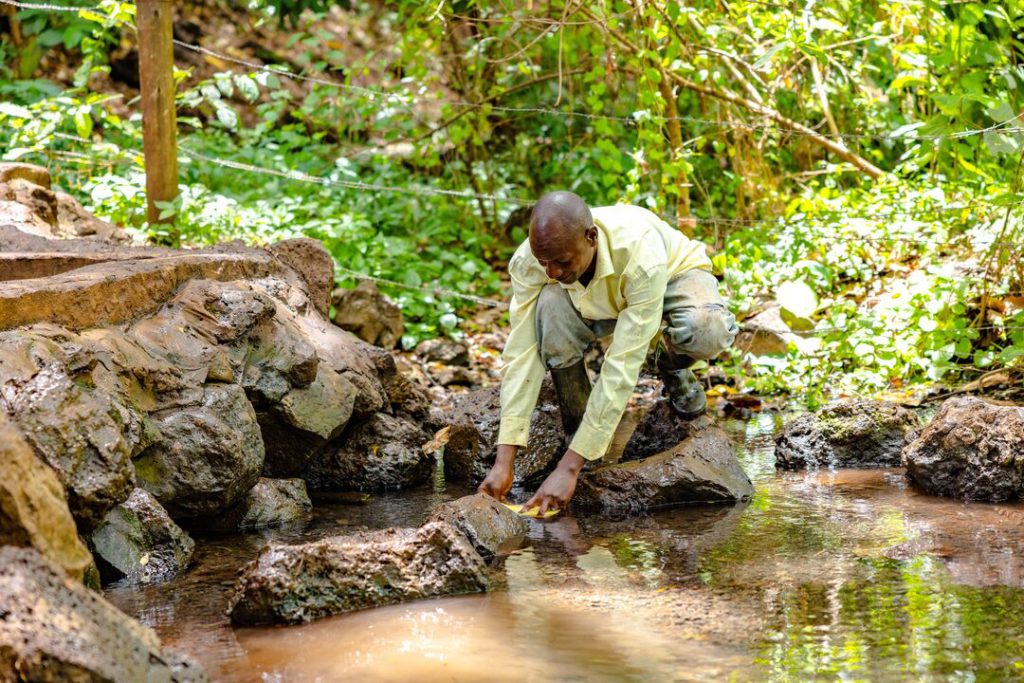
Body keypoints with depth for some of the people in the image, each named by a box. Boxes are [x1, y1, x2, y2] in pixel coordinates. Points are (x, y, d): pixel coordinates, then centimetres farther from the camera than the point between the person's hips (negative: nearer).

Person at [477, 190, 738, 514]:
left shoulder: (640, 254, -42)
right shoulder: (527, 263, -31)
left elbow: (621, 368, -43)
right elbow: (521, 356, -31)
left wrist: (568, 468, -45)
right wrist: (503, 463, -38)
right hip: (597, 302, 2)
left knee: (709, 330, -39)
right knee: (550, 305, -34)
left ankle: (672, 365, 1)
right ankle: (576, 430, -12)